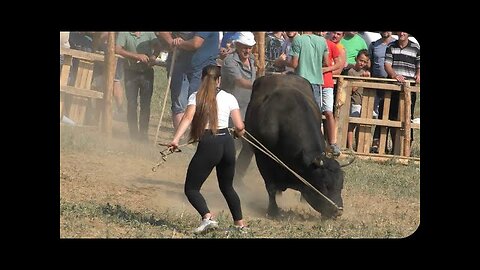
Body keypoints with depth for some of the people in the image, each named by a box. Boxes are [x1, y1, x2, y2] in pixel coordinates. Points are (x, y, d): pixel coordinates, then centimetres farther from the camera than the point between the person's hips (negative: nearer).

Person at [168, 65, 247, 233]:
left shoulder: (196, 97, 1)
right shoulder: (229, 98, 7)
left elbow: (188, 118, -16)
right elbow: (240, 127, 2)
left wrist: (176, 139, -25)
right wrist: (239, 132, 26)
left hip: (208, 145, -4)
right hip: (227, 143, 4)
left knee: (191, 188, 2)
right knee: (227, 186, 26)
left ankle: (207, 217, -22)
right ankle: (240, 222, 26)